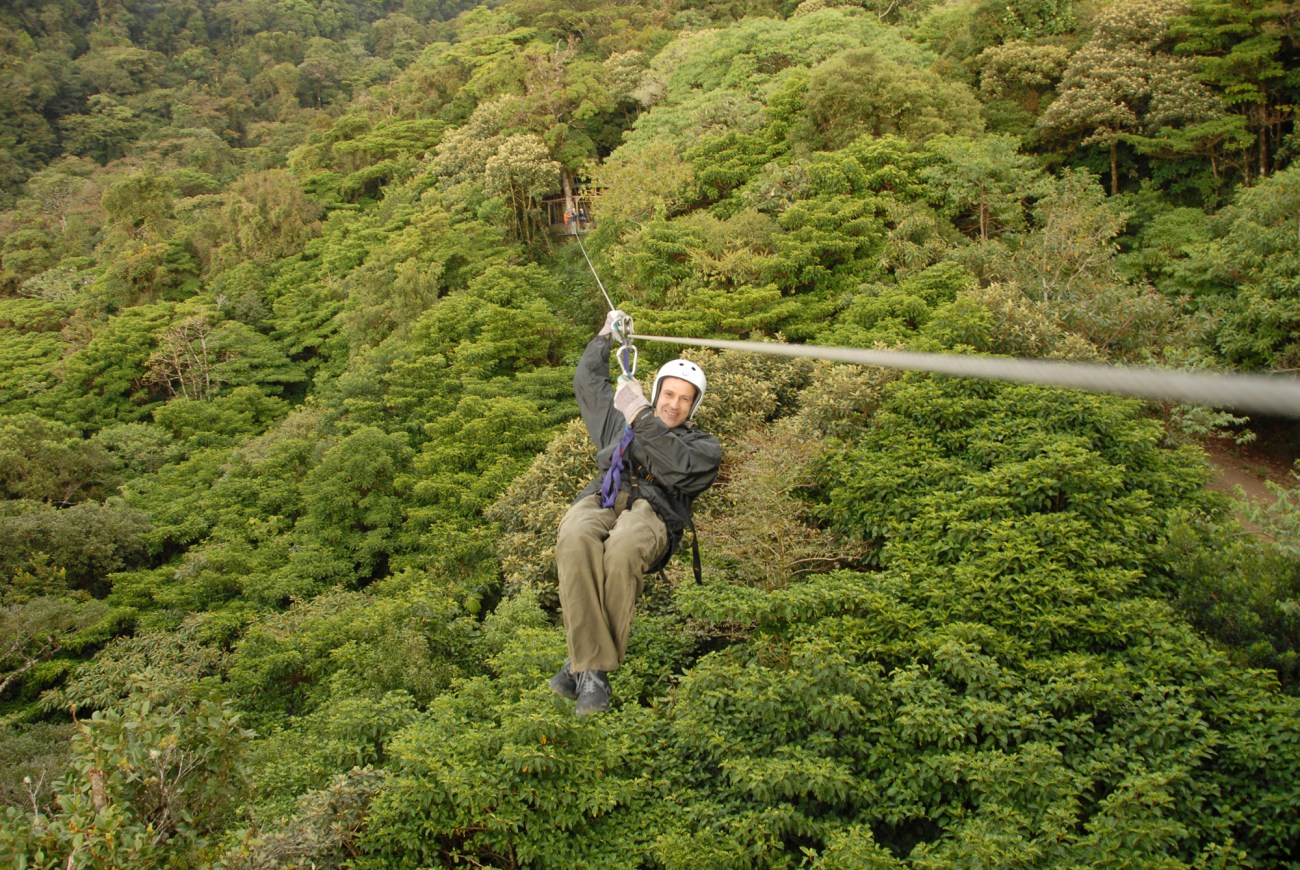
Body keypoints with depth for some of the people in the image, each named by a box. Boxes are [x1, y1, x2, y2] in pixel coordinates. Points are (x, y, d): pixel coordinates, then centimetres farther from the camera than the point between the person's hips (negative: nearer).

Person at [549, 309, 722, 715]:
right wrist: (606, 336, 52)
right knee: (575, 539, -38)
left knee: (622, 548, -42)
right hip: (599, 500, 3)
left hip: (651, 511, -3)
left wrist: (642, 419, -4)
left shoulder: (704, 445, 23)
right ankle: (593, 669, -39)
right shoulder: (620, 419, 36)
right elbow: (586, 380, 48)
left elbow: (679, 469, 0)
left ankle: (582, 663, -32)